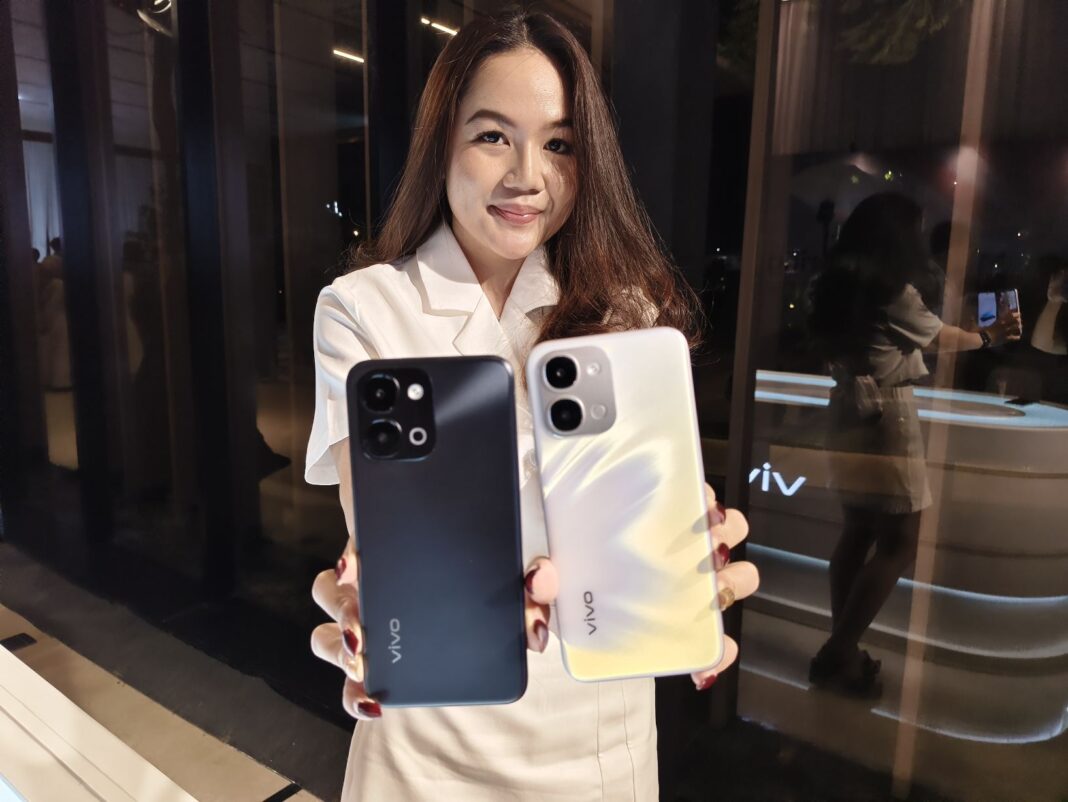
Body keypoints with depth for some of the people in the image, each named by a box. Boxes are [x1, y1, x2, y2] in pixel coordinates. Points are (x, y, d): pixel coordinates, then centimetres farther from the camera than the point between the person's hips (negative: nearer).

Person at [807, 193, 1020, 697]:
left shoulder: (838, 283, 9)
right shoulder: (892, 290, -13)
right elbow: (937, 337, 3)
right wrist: (989, 337, 21)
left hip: (848, 413, 8)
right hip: (885, 416, -8)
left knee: (858, 532, 13)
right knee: (899, 542, -1)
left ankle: (840, 650, 19)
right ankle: (837, 654, 1)